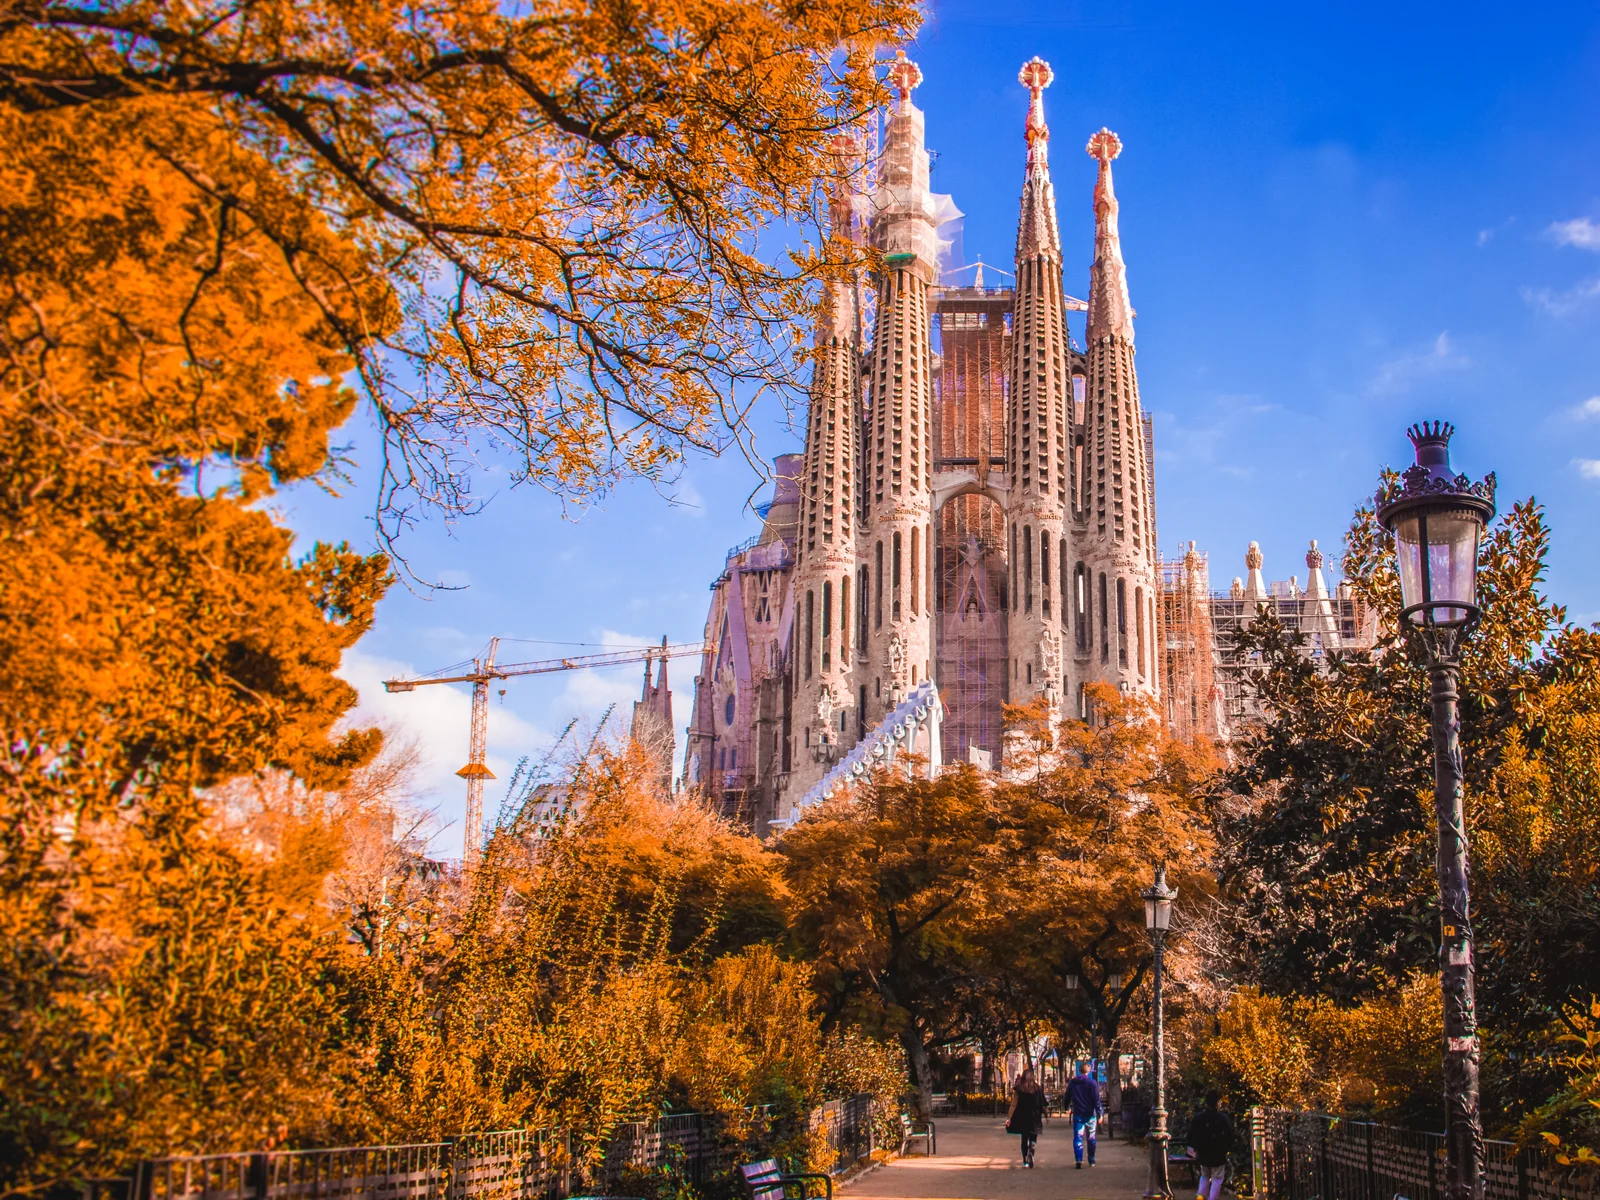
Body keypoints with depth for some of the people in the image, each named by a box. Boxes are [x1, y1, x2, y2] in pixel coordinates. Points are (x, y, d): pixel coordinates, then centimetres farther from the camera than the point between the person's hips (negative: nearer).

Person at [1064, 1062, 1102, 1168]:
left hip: (1077, 1115, 1)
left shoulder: (1072, 1083, 2)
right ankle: (1091, 1161, 22)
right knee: (1091, 1138, 13)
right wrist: (1099, 1114, -7)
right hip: (1090, 1114, -1)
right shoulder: (1092, 1083, -7)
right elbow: (1096, 1100, -10)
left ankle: (1078, 1161, -18)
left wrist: (1066, 1108, 29)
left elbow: (1067, 1097, 12)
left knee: (1077, 1138, -3)